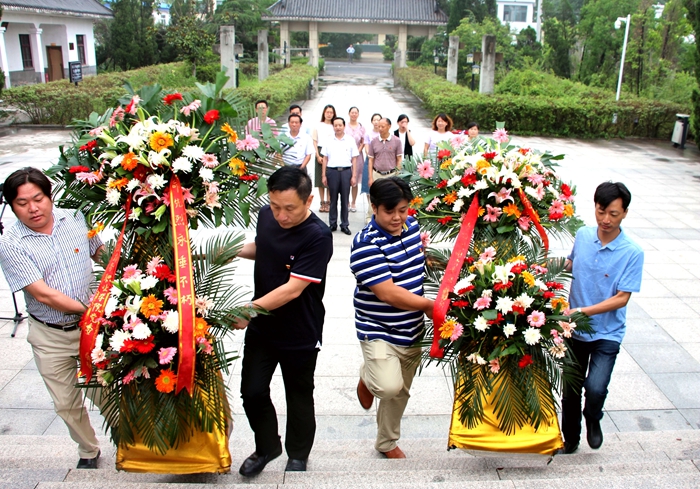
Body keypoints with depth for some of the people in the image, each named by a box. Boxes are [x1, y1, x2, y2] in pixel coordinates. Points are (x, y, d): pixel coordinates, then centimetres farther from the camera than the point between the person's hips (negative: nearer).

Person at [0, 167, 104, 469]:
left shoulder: (75, 218, -5)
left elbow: (100, 254, 14)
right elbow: (43, 294, -19)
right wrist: (89, 308, -20)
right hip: (50, 338, 0)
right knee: (67, 404, 14)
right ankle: (88, 452, 39)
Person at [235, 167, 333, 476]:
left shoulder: (317, 237, -25)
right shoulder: (266, 216, -5)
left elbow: (294, 288, -30)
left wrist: (252, 307, -37)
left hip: (299, 334, -5)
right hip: (261, 326, 5)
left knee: (299, 398, 15)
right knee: (252, 392, 10)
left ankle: (297, 457, 40)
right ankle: (267, 447, 38)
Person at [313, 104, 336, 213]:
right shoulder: (318, 126, 7)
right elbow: (314, 141, 5)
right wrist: (318, 155, -4)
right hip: (321, 152, 1)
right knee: (320, 179, 2)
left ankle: (328, 202, 4)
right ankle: (322, 202, 10)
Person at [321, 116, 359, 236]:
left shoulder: (350, 141, 3)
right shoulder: (329, 141, 7)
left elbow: (354, 159, 4)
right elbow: (325, 159, 8)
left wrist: (353, 176, -1)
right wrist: (324, 175, 4)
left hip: (346, 171, -1)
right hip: (332, 171, 1)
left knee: (345, 199, 4)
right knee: (333, 199, 6)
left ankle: (345, 225, 11)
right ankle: (332, 223, 15)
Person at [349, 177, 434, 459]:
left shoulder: (412, 226, 2)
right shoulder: (366, 244, -23)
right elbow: (388, 293, -27)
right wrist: (430, 305, -21)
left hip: (412, 331, 7)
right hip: (379, 330, -7)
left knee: (400, 392, 18)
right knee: (389, 386, -25)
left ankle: (387, 443, 42)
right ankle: (368, 377, 12)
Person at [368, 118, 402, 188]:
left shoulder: (396, 141, -1)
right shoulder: (373, 141, 4)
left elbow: (399, 160, 1)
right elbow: (371, 160, 6)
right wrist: (370, 177, 0)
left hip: (391, 175, -2)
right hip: (377, 175, 2)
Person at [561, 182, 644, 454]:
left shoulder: (632, 253, -15)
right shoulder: (582, 236, -4)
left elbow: (622, 298, -16)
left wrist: (584, 311, -24)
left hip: (607, 333, -3)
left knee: (595, 388, -16)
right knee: (570, 390, 12)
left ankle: (593, 419, 20)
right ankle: (570, 439, 35)